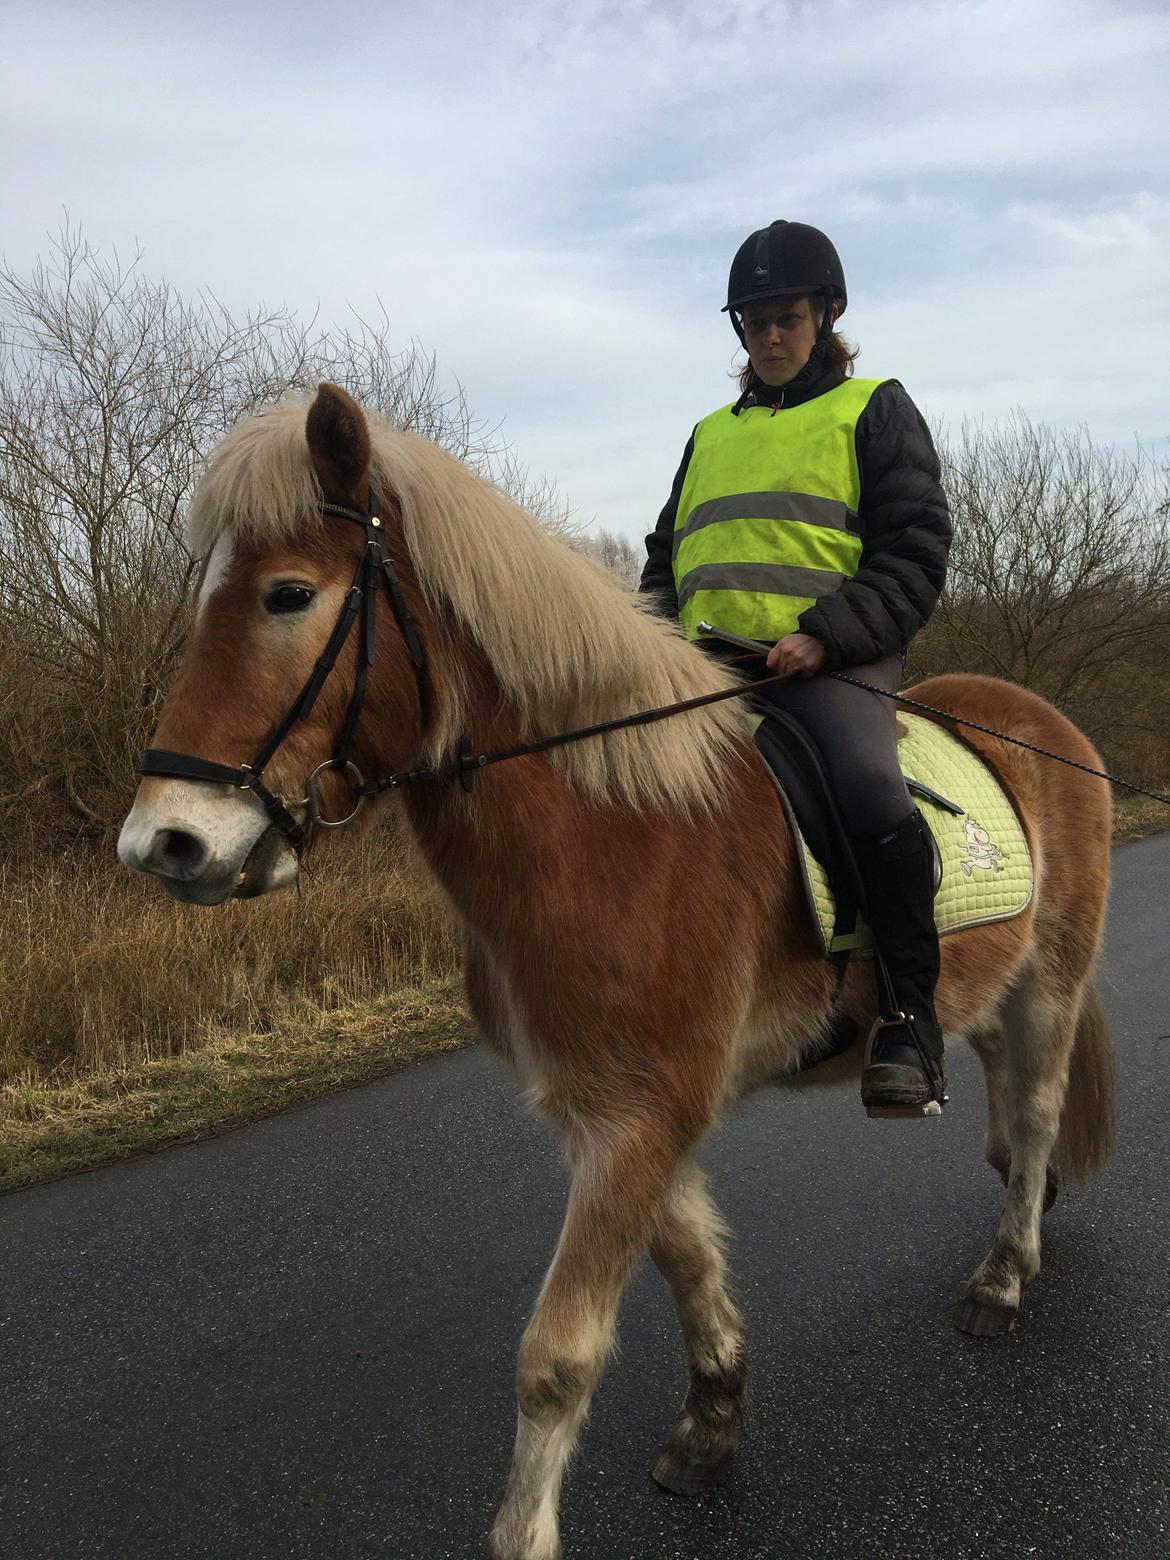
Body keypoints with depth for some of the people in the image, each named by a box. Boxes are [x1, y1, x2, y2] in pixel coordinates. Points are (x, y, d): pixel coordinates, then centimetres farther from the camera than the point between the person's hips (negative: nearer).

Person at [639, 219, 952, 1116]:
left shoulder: (874, 411, 12)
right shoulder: (711, 435, 27)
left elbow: (916, 552, 1)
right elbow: (667, 554, 31)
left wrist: (825, 634, -15)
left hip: (830, 661, -5)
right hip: (705, 664, 5)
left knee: (872, 794, -32)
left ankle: (911, 1023, -19)